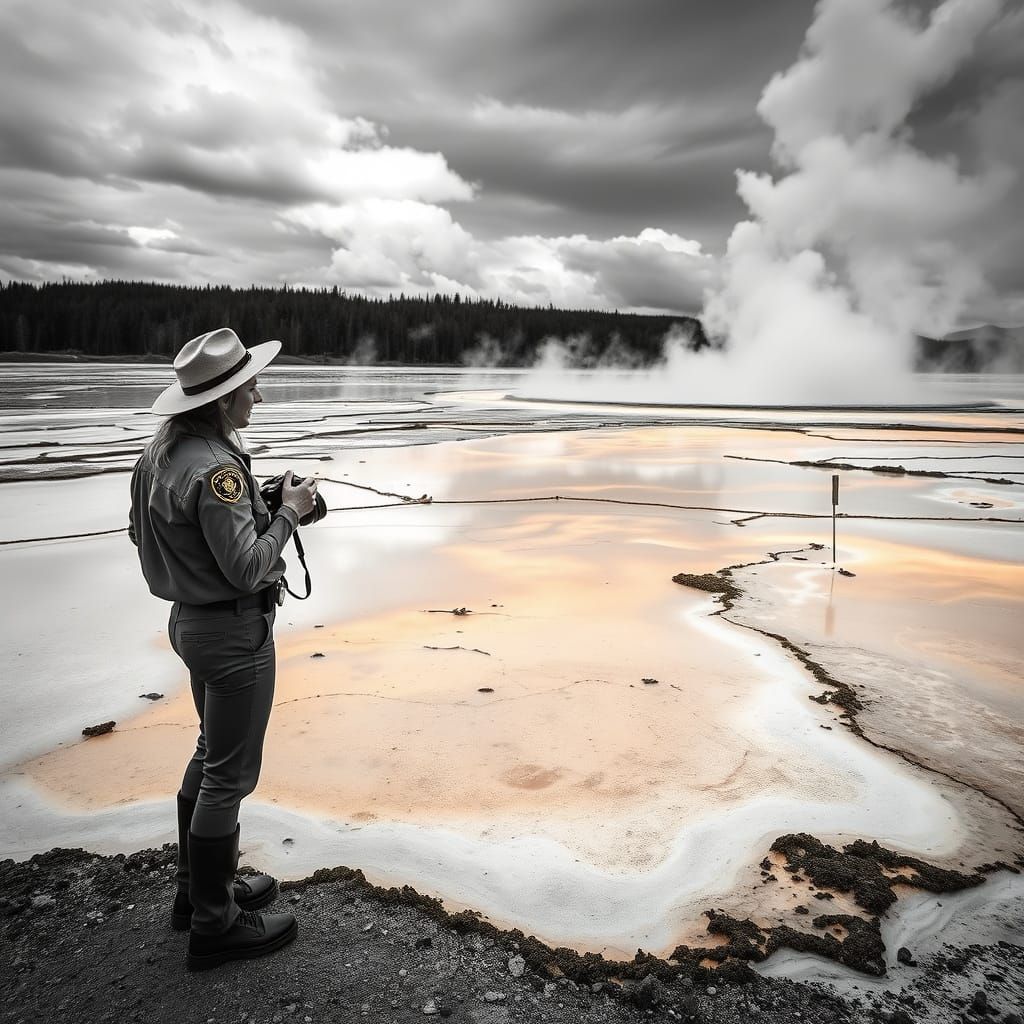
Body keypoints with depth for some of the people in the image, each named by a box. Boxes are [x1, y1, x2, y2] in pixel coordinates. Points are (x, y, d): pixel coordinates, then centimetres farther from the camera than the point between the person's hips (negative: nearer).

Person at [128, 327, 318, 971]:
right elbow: (247, 569, -25)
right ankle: (215, 924, 20)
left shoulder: (164, 449, 4)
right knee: (230, 774, 4)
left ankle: (199, 889, 39)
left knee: (212, 754, 23)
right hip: (235, 629, -10)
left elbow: (143, 530, 14)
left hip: (191, 620, 10)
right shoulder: (215, 466, -25)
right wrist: (289, 512, -11)